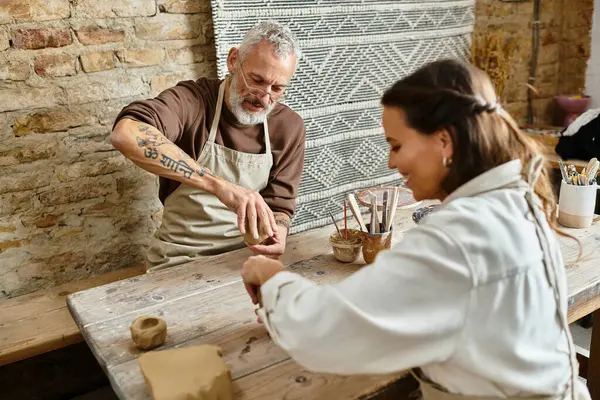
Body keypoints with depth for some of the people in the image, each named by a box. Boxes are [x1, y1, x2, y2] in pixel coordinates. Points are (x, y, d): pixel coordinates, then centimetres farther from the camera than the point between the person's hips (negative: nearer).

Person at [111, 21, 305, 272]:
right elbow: (125, 134, -32)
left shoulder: (290, 128, -1)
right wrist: (219, 185, -41)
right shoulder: (192, 100, -13)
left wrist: (277, 232, -22)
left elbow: (280, 204, 3)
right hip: (180, 259, -3)